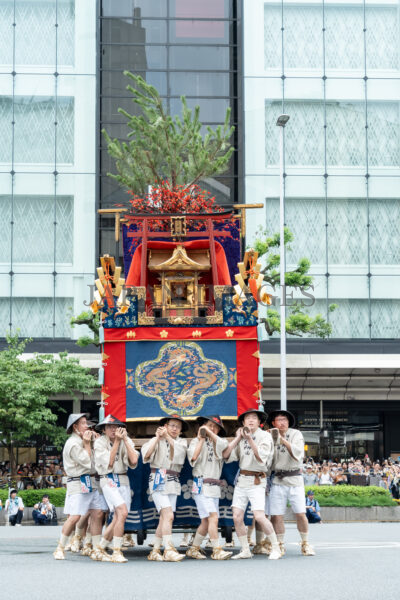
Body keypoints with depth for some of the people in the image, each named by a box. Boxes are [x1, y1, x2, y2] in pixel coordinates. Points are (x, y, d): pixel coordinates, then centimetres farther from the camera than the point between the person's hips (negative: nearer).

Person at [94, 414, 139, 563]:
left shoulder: (127, 441, 4)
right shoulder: (100, 442, -5)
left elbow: (134, 461, -11)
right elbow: (109, 463, -15)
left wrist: (125, 440, -13)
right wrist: (117, 441, -16)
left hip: (123, 481, 5)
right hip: (108, 480, -5)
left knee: (117, 519, 6)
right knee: (123, 512, -23)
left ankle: (99, 549, 23)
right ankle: (117, 552, -18)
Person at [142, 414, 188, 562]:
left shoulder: (182, 442, 15)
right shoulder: (156, 440, 6)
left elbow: (178, 450, -9)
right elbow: (146, 454, -12)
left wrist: (167, 436, -16)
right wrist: (158, 437, -15)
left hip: (173, 483, 4)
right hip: (158, 481, -4)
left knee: (164, 519, 4)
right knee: (168, 515, -17)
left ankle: (155, 551, 11)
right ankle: (168, 550, -19)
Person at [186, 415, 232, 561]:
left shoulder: (217, 443, 16)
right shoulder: (196, 441, 3)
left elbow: (224, 444, -9)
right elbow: (194, 457, -16)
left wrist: (209, 433, -7)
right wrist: (201, 438, -10)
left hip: (215, 487, 6)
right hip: (202, 486, -6)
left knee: (206, 521, 8)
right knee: (213, 517, -16)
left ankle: (194, 549, 19)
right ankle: (217, 551, -16)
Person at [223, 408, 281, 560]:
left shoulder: (265, 436, -4)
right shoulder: (240, 438, 11)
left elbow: (261, 458, -17)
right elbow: (226, 455, 1)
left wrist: (249, 439, -23)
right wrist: (237, 438, -4)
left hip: (257, 481, -5)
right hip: (241, 480, 5)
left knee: (259, 517, -16)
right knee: (237, 517, -1)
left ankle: (276, 548, -2)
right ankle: (245, 551, 11)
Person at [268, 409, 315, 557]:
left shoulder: (296, 434, 2)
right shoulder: (270, 436, 6)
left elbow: (298, 454, -13)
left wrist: (284, 441, -24)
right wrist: (272, 440, -8)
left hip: (294, 479, -1)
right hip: (277, 480, 1)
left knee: (300, 514, -3)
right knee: (276, 515, -2)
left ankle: (305, 544, 12)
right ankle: (280, 545, 11)